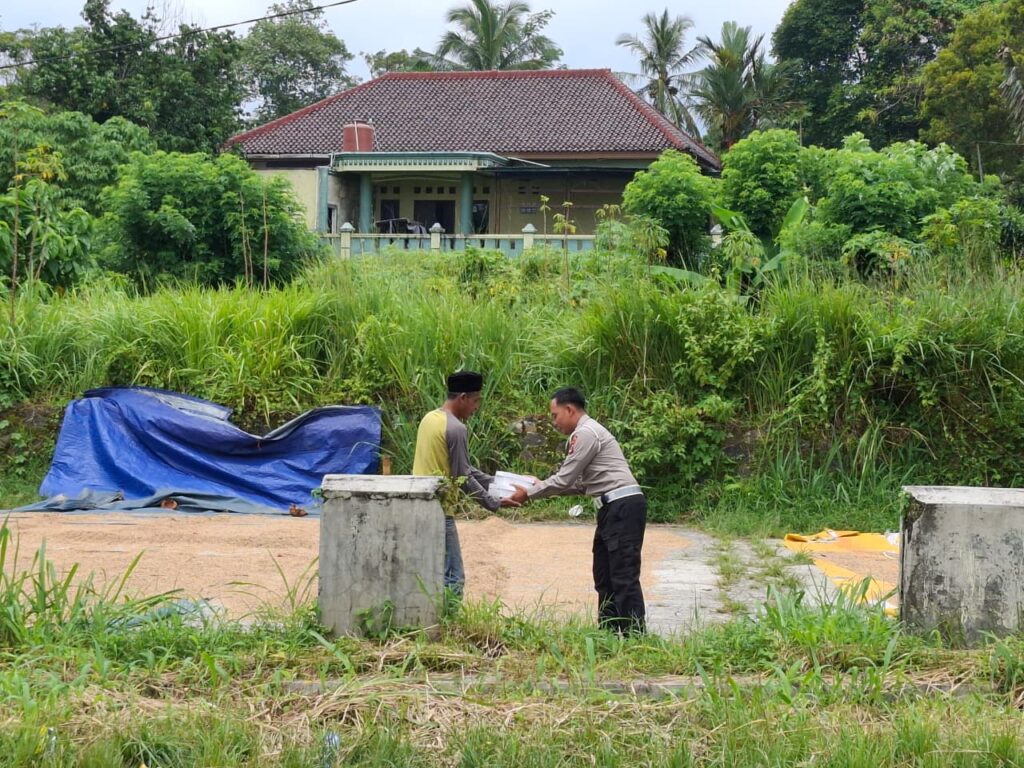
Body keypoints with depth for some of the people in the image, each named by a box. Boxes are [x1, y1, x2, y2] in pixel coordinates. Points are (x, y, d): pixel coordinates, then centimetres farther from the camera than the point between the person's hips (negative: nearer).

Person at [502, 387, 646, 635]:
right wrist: (542, 487, 16)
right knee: (604, 575, 13)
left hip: (623, 506, -11)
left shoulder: (585, 433, -11)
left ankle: (635, 636, -11)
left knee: (624, 577, -11)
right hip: (613, 508, 11)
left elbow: (565, 479, -13)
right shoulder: (585, 433, 20)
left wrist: (528, 494, -4)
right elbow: (579, 484, 20)